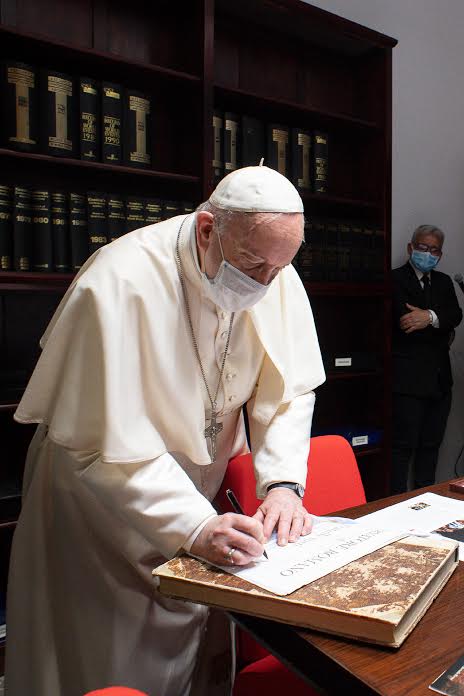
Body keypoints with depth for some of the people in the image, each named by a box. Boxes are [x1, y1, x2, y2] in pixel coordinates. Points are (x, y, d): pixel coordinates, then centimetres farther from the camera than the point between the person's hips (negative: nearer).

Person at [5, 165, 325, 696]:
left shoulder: (277, 276, -13)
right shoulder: (121, 284, -30)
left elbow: (289, 391, -6)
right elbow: (108, 446, -29)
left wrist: (282, 482, -19)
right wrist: (194, 527, -34)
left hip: (203, 487, 5)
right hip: (99, 497, -4)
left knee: (202, 653, 18)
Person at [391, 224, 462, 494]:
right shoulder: (396, 279, -4)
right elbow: (404, 321, -16)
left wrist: (430, 317, -18)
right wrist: (441, 331, -6)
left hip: (439, 378, 7)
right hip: (409, 378, -7)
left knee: (431, 444, 13)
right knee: (404, 445, -4)